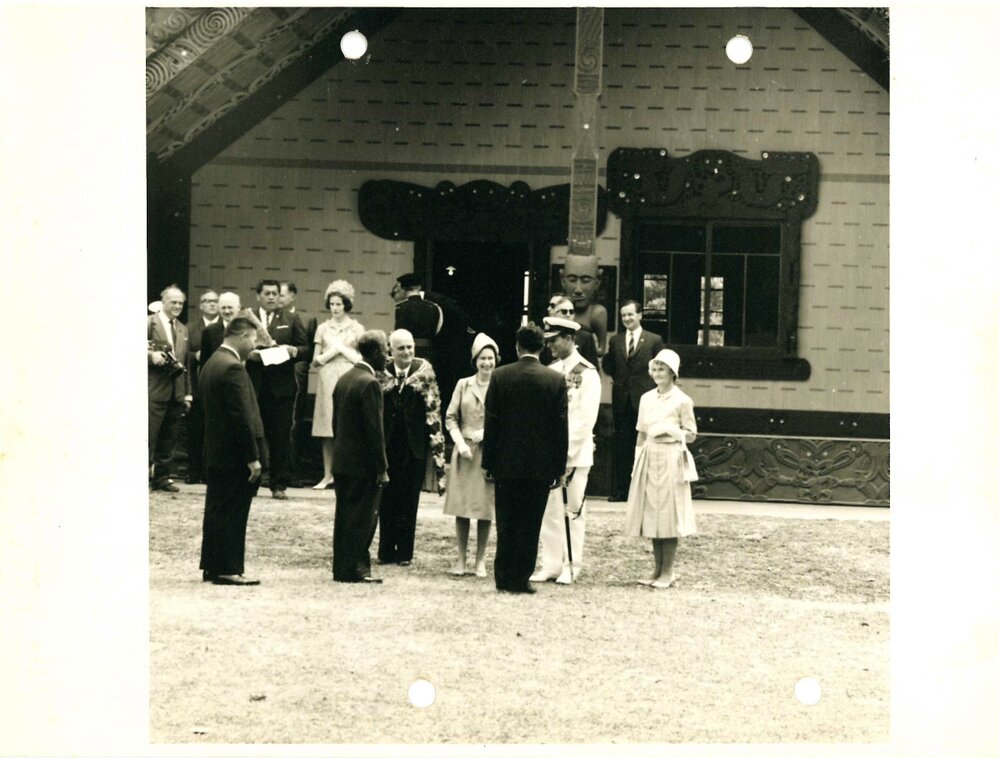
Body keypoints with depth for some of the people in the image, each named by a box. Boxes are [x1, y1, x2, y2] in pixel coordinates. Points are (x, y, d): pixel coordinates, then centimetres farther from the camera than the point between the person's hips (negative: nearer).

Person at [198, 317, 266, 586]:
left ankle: (212, 566, 19)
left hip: (216, 453, 10)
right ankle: (228, 569, 0)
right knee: (232, 513, -4)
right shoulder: (232, 367, -19)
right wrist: (253, 458, -19)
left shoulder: (213, 362, 12)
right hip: (235, 455, -10)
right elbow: (243, 416, -21)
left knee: (217, 511, 14)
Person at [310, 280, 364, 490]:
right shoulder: (323, 328, 13)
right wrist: (331, 352, -4)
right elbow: (315, 361, 12)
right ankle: (328, 475, 2)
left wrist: (343, 349, -4)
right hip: (327, 380, 2)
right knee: (327, 431, -1)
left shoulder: (356, 328, 7)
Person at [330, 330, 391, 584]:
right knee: (361, 518, -2)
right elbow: (374, 429, -18)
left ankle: (342, 567, 17)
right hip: (363, 465, -9)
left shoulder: (344, 379, 11)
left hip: (342, 461, 9)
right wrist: (382, 468, -15)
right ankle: (353, 568, 0)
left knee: (345, 516, 13)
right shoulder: (369, 383, -16)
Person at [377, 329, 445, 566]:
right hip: (388, 444, 1)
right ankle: (386, 550, 15)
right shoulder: (382, 373, 0)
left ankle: (405, 552, 12)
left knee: (409, 500, 5)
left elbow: (433, 408, -4)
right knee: (387, 499, 6)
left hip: (414, 445, -1)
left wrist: (437, 446, -9)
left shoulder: (424, 371, -2)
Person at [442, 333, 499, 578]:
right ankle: (461, 559, 9)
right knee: (461, 505, 1)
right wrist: (460, 443, -6)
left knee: (486, 505, 2)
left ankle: (480, 560, 10)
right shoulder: (463, 385, 5)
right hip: (465, 451, 1)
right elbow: (450, 418, 6)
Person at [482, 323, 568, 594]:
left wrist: (487, 462, 5)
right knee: (530, 525, 5)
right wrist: (559, 467, 5)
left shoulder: (500, 376, -4)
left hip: (506, 463, 0)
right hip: (541, 465, 0)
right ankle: (521, 578, 6)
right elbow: (561, 427, -2)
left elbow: (491, 422, -2)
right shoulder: (556, 380, -4)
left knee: (506, 523, 8)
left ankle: (504, 577, 10)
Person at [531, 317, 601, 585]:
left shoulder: (587, 374, -7)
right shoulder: (550, 371, 11)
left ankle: (570, 567, 6)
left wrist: (567, 455, -15)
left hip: (575, 455, -5)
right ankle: (551, 565, 9)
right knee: (550, 511, 5)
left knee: (572, 511, 0)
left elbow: (586, 419, -12)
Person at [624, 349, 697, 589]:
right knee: (651, 513, 6)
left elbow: (692, 434, -2)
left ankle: (668, 571, 2)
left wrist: (673, 431, -19)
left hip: (670, 460, -5)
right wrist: (638, 460, 9)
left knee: (668, 514, -4)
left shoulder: (682, 401, -4)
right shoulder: (646, 399, 11)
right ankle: (657, 569, 13)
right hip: (649, 459, 5)